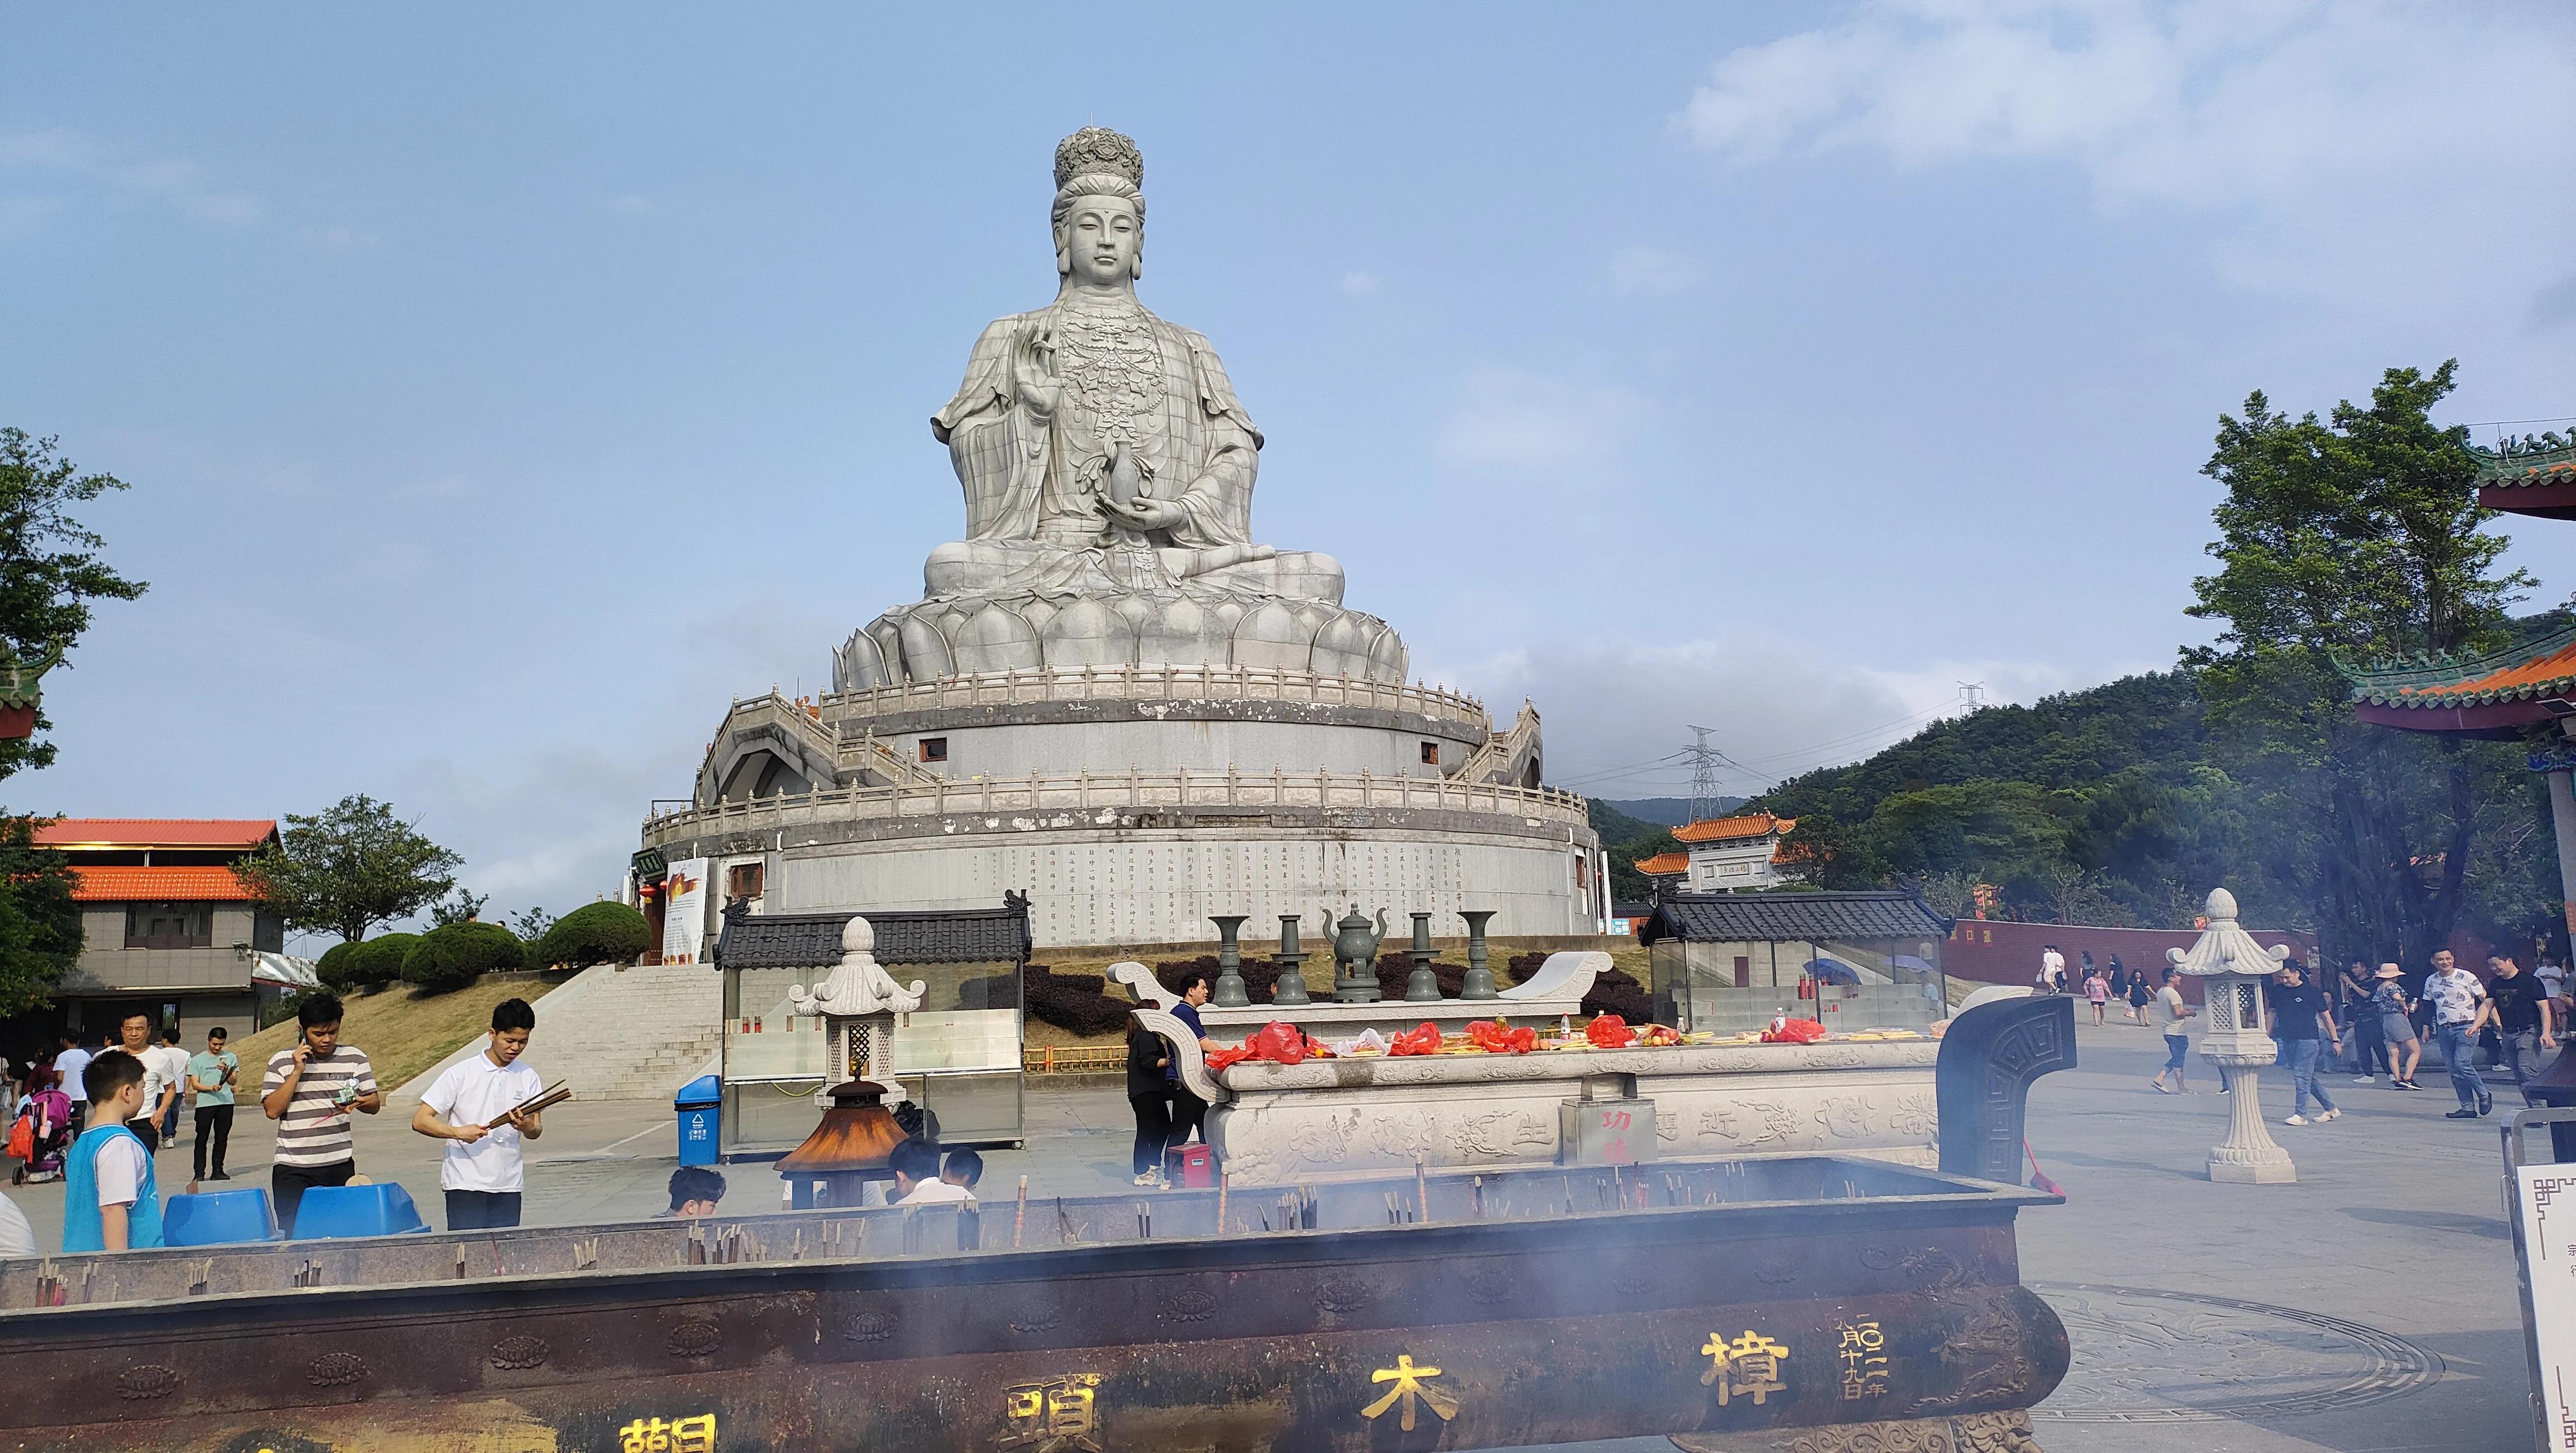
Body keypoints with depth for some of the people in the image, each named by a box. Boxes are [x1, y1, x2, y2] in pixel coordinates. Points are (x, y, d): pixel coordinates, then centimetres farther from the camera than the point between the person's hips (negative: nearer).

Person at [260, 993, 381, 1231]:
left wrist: (358, 1102, -14)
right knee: (293, 1232, -3)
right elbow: (272, 1110, -5)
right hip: (293, 1170, -1)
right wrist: (297, 1071, -12)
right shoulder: (282, 1062, 2)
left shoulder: (355, 1058, 5)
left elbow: (375, 1104, 8)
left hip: (340, 1167, 1)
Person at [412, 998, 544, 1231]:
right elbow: (420, 1120, -5)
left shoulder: (529, 1077, 7)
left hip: (508, 1186, 3)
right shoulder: (461, 1073, -4)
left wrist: (527, 1126, -16)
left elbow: (536, 1131, 7)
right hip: (464, 1184, -3)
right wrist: (458, 1132, -20)